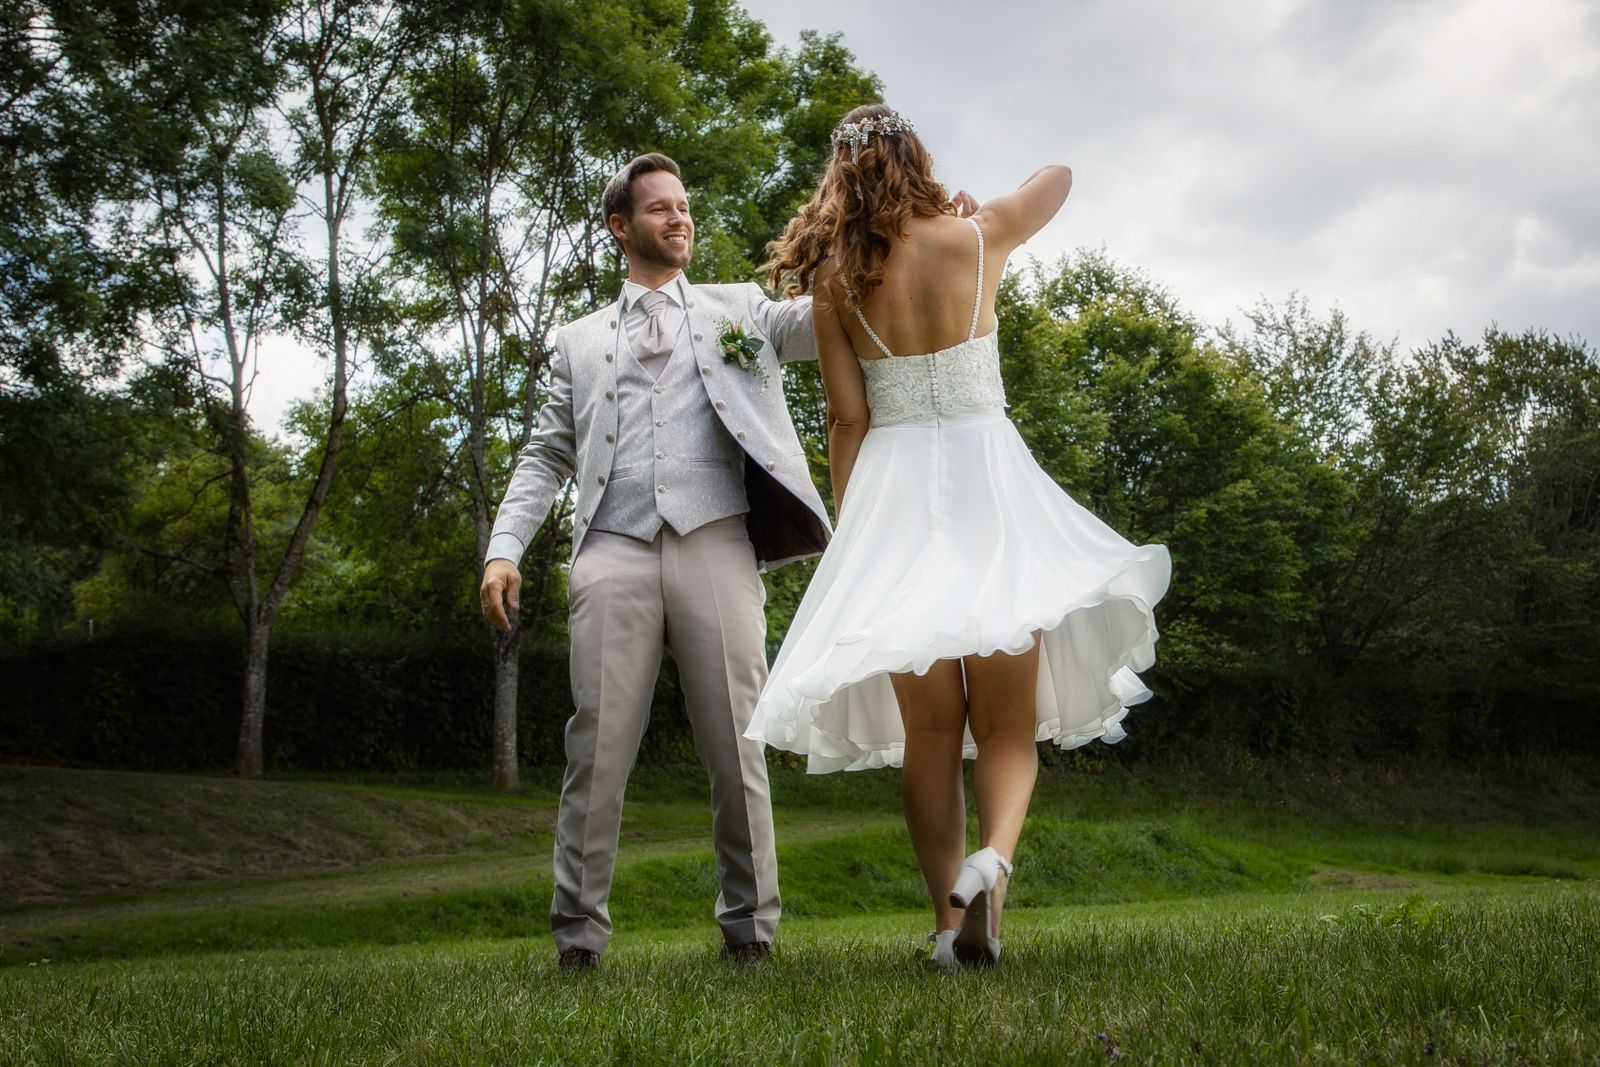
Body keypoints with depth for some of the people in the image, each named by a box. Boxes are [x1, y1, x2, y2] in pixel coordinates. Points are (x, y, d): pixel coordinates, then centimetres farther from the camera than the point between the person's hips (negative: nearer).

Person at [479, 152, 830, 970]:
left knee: (736, 748, 0)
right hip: (614, 554, 0)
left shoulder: (738, 308, 21)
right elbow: (545, 456, 18)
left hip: (716, 545, 0)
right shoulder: (578, 342, 23)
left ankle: (750, 930, 9)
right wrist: (505, 546, 2)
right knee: (598, 749, -5)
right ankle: (578, 938, 0)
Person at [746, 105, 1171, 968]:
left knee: (929, 729, 7)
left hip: (892, 489, 1)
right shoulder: (978, 236, 3)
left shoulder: (835, 282, 2)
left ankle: (951, 919, 4)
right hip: (986, 481, -1)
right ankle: (992, 857, -24)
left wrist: (849, 534, 7)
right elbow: (1059, 174, 23)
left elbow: (848, 420, 1)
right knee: (1007, 723, 3)